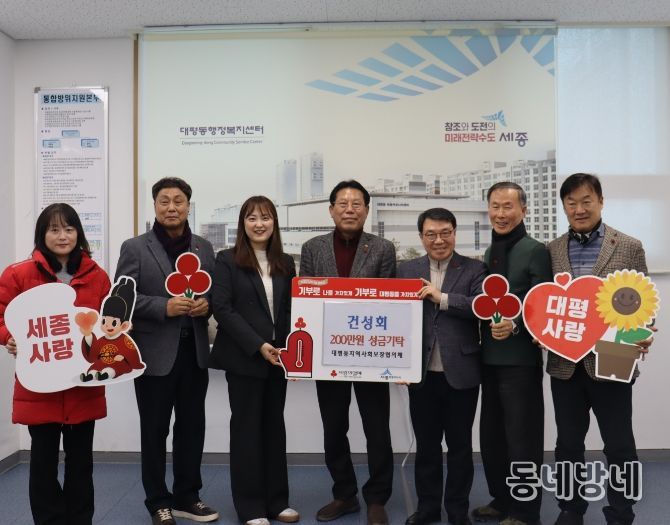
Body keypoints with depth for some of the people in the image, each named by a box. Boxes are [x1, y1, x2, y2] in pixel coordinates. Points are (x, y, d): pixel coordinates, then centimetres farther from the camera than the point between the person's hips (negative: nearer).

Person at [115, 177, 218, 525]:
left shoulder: (204, 248, 9)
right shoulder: (134, 248, -2)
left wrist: (206, 305, -9)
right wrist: (165, 307, -19)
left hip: (194, 352, 4)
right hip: (154, 353, -3)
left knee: (192, 427, 12)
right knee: (155, 430, 8)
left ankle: (187, 497, 28)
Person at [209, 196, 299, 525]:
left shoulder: (285, 263, 10)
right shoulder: (227, 260, -4)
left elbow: (291, 310, 10)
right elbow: (222, 308, -12)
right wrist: (258, 346, -18)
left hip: (277, 359, 5)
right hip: (243, 358, -4)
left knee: (274, 426, 12)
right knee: (246, 428, 4)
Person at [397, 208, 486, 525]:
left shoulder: (474, 270, 0)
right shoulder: (407, 270, 7)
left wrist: (442, 298, -19)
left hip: (461, 372, -2)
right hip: (421, 373, 2)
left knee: (459, 445, 12)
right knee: (426, 444, 14)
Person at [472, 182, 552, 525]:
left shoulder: (535, 251, -9)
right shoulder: (489, 254, 12)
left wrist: (515, 326, -29)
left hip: (520, 359, -7)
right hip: (489, 358, 7)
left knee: (522, 438, 4)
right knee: (491, 435, 16)